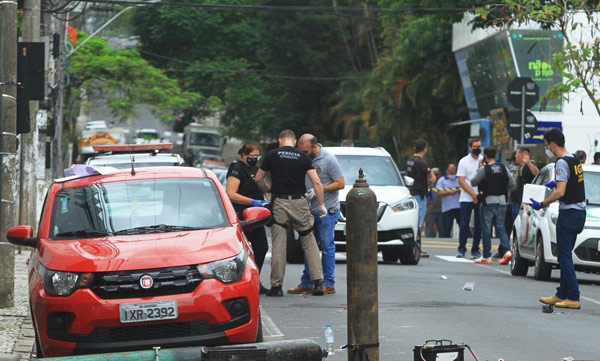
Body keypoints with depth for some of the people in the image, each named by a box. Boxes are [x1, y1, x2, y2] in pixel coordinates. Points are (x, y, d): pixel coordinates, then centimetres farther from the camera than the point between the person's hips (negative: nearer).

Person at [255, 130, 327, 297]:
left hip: (279, 203, 0)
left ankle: (276, 285, 1)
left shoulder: (272, 155, 4)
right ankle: (318, 282, 1)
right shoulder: (303, 157, 5)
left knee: (278, 245, 1)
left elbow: (258, 178, 9)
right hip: (299, 202, 1)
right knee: (309, 243, 8)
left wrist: (268, 189, 28)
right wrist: (321, 205, 4)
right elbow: (316, 182, -3)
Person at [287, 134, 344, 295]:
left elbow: (340, 184, -11)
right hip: (310, 210, 7)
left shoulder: (328, 159, -10)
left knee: (326, 246, -5)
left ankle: (328, 284, -2)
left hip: (327, 211, -7)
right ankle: (306, 284, 13)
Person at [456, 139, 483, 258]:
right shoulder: (464, 161, 2)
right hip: (467, 198, -2)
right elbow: (461, 181, -3)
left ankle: (475, 249, 10)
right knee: (464, 225, -3)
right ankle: (461, 249, 5)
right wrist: (473, 194, -12)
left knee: (479, 225, 2)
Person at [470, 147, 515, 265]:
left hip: (488, 201, -4)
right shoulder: (503, 168, 4)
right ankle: (506, 250, -10)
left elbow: (473, 183, -4)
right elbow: (512, 183, 5)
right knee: (500, 227, 10)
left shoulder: (483, 169, -10)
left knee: (486, 229, 2)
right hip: (501, 200, 4)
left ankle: (486, 256, 3)